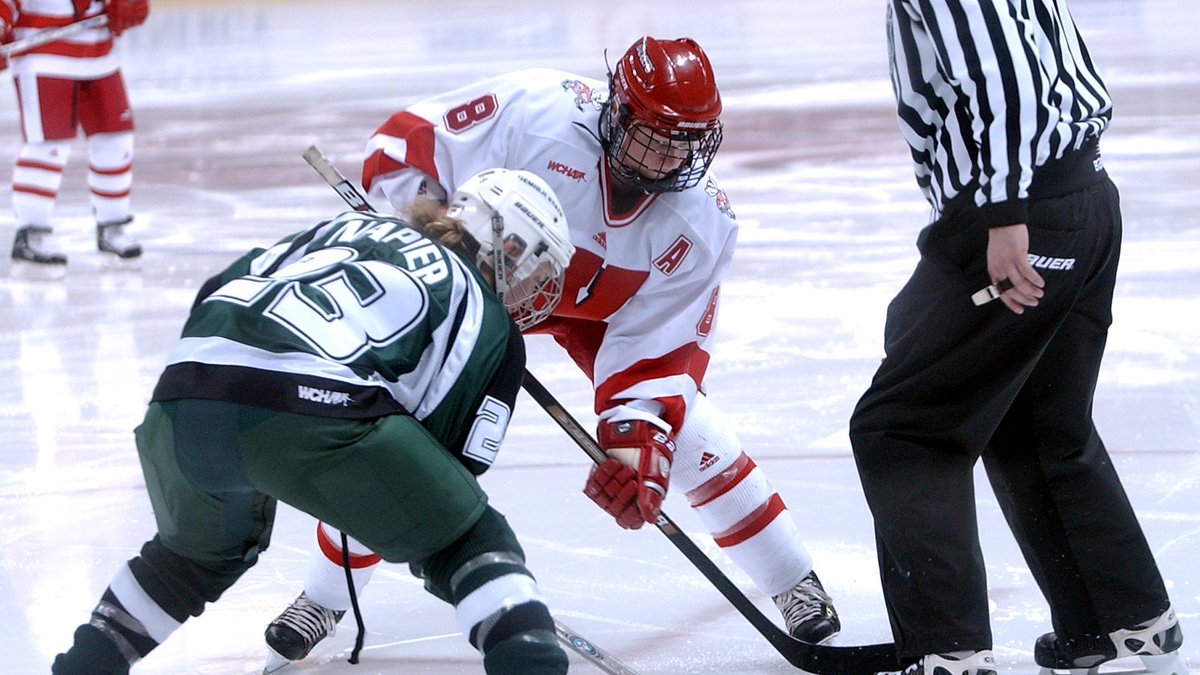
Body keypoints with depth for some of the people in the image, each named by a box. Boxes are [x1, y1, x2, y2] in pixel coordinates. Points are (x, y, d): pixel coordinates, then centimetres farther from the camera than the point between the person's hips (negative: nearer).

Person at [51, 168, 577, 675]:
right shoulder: (491, 327, 21)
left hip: (185, 390, 6)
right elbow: (455, 460, 18)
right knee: (470, 541, 11)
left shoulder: (349, 227, 35)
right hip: (317, 413, -5)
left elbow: (216, 293, 29)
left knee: (205, 547, 36)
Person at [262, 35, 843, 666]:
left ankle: (793, 582, 5)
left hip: (600, 307, 1)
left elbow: (659, 345, -23)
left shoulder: (700, 224, -26)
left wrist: (637, 436, -35)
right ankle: (325, 596, 13)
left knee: (685, 429, -14)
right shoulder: (532, 109, -36)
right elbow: (405, 140, -24)